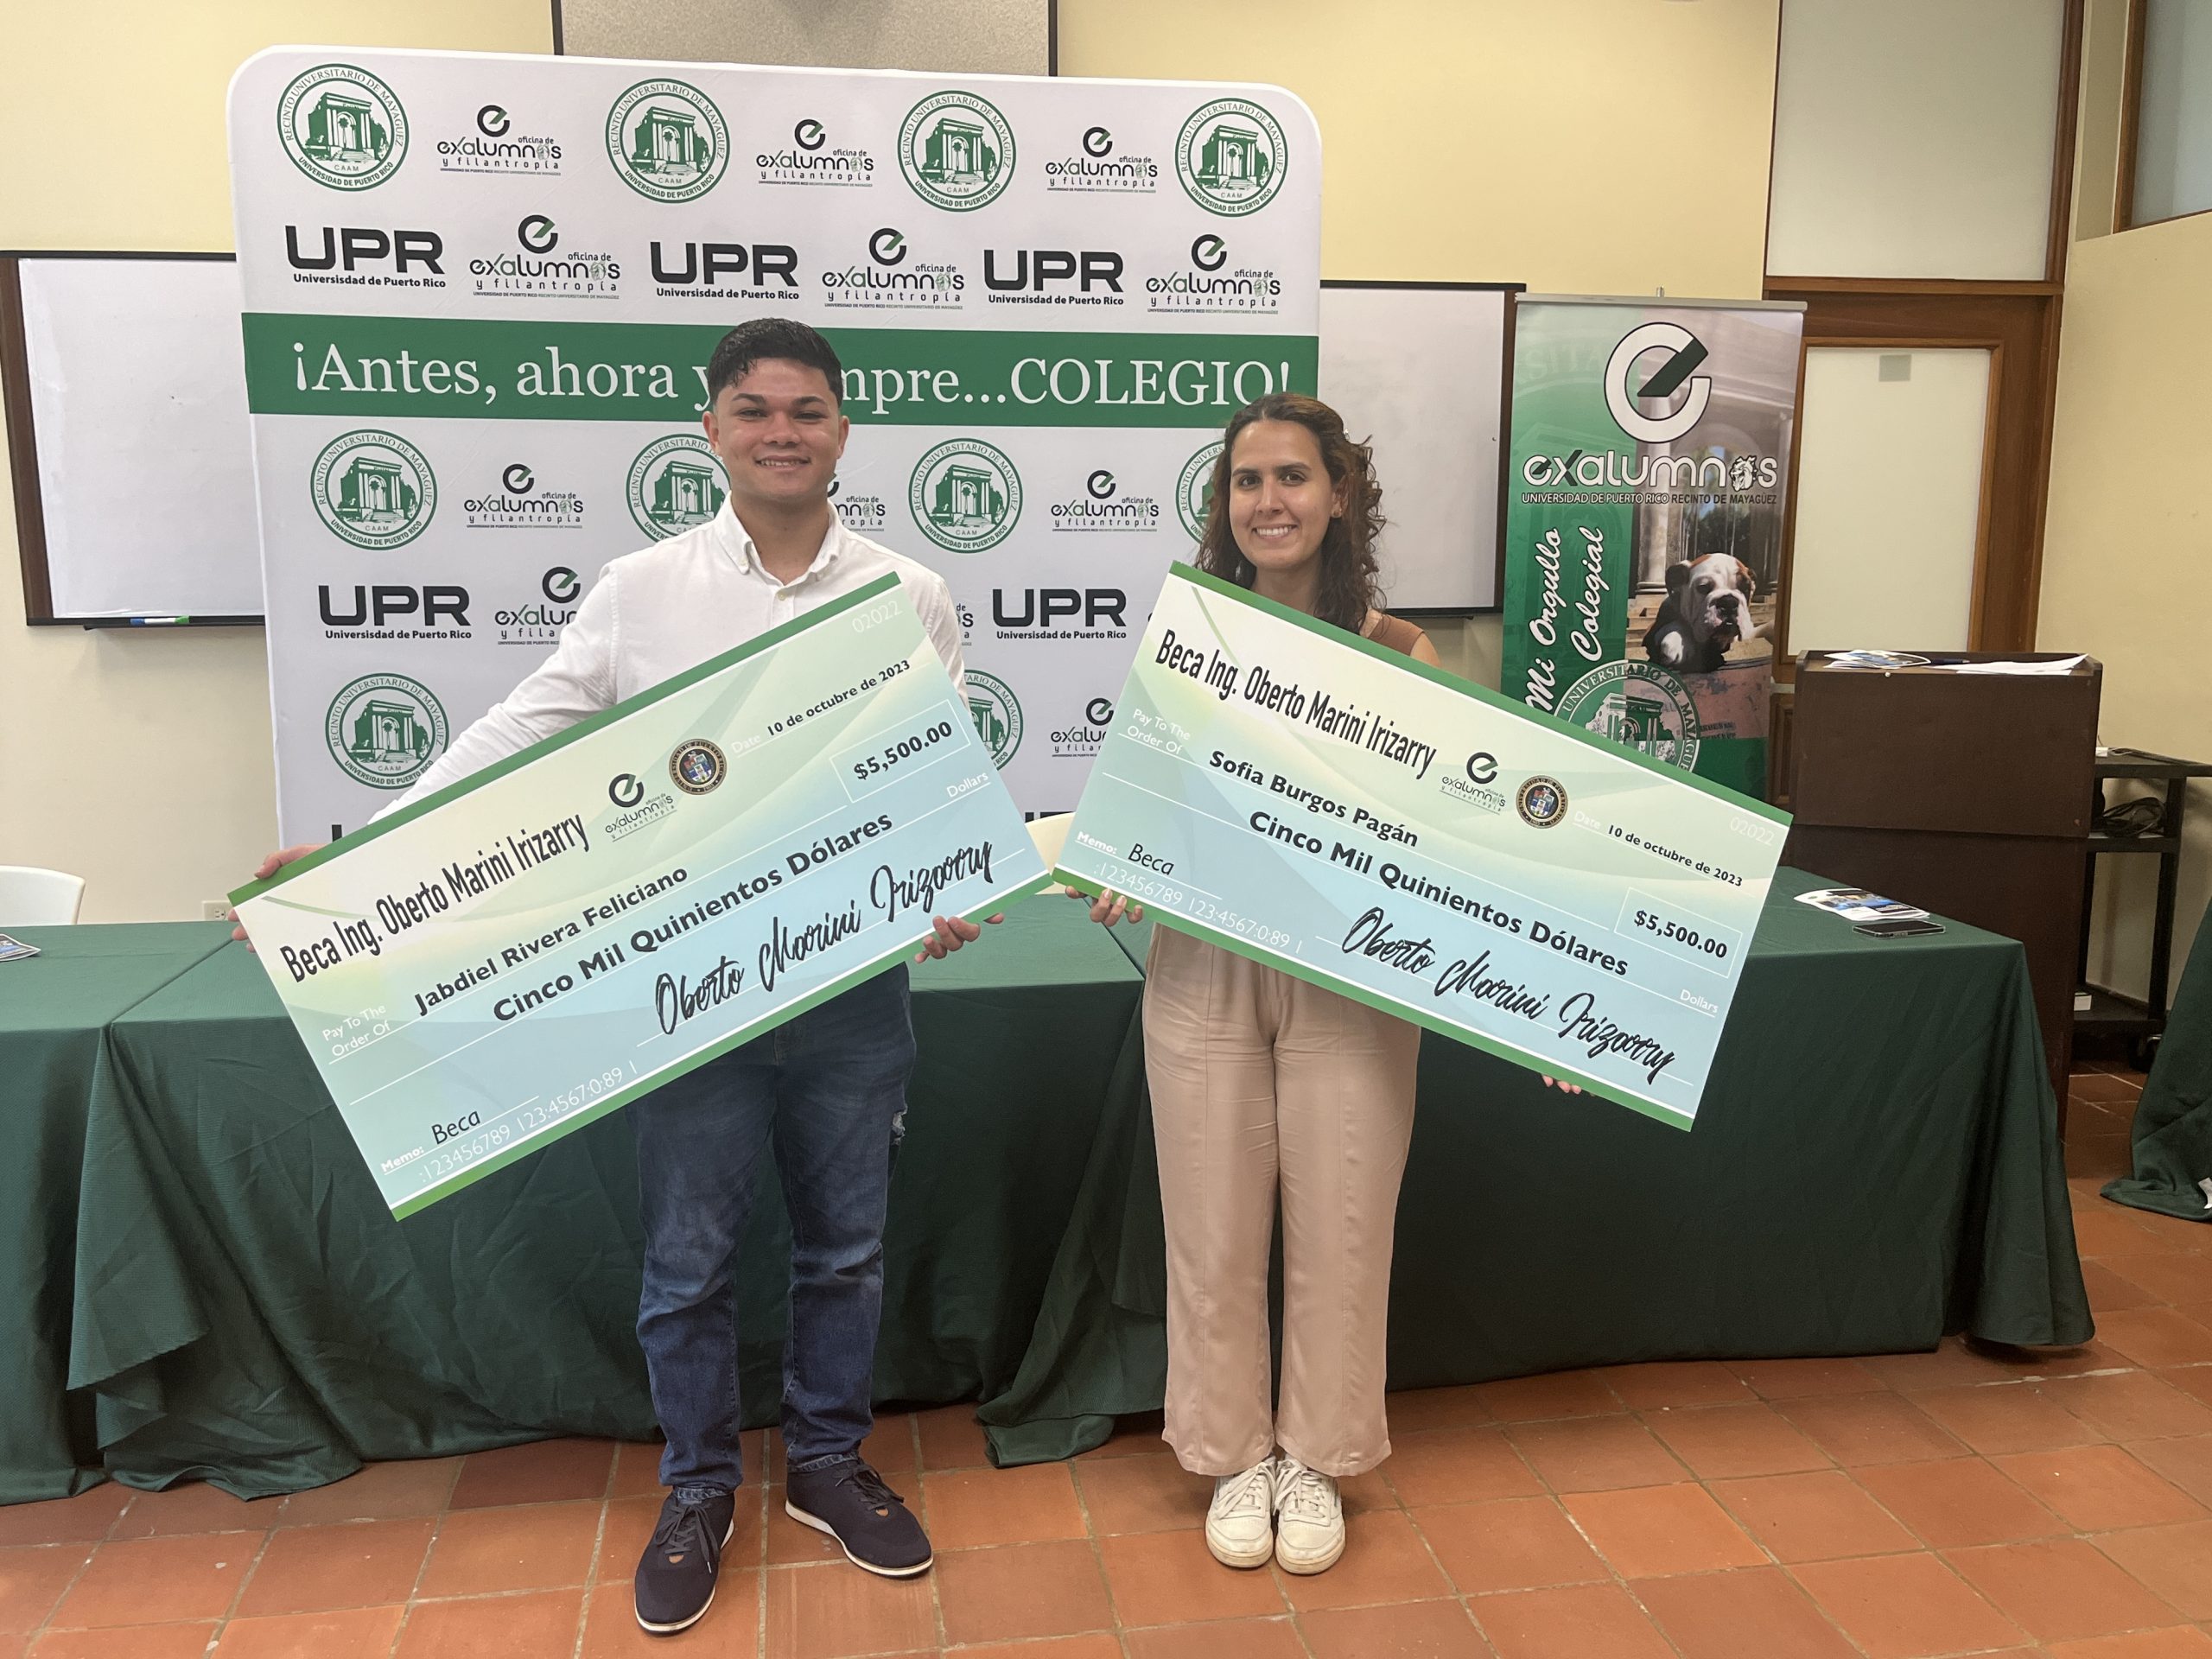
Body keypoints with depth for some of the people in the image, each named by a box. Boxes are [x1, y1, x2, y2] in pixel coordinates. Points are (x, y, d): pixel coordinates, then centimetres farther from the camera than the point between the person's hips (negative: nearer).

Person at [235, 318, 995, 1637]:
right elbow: (520, 736, -2)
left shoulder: (912, 598, 1)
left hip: (855, 982, 1)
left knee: (847, 1246, 16)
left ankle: (828, 1463, 38)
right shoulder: (640, 591, -1)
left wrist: (952, 890, -15)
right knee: (688, 1261, 12)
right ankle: (699, 1492, 35)